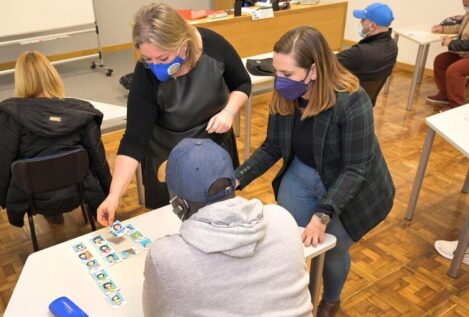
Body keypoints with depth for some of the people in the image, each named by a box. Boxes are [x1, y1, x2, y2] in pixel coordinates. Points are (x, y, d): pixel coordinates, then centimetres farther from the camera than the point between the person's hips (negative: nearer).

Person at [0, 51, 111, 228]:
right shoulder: (81, 111, -6)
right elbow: (97, 156, -2)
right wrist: (110, 193, 12)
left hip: (33, 199, 0)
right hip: (77, 193, 1)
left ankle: (51, 212, 31)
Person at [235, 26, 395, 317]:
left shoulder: (352, 102, -32)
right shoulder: (284, 97, -16)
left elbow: (355, 169, -27)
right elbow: (271, 148, -5)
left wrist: (322, 215, -33)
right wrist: (236, 180, -16)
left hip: (349, 189, -4)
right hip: (300, 176, 4)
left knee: (333, 251, 13)